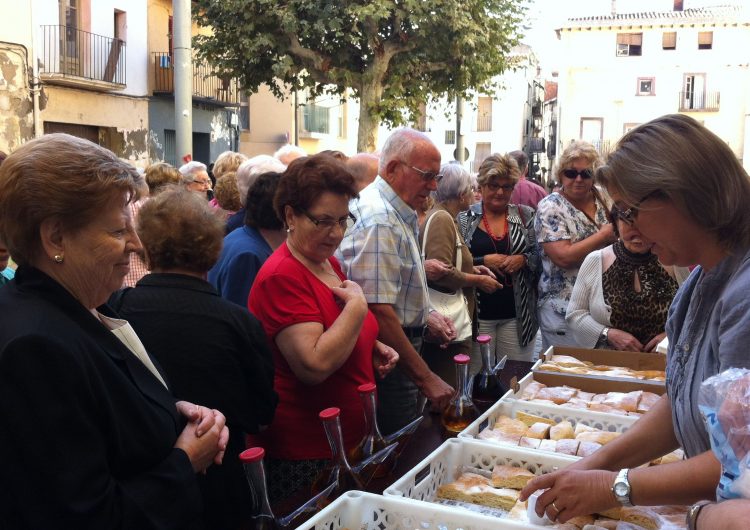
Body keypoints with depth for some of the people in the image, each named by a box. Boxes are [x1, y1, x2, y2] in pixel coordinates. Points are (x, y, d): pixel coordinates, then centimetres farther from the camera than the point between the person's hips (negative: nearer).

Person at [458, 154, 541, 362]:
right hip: (478, 312, -1)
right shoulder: (465, 218, 3)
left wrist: (523, 260, -12)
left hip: (517, 314, 1)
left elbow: (539, 255, 7)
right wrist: (484, 261, -14)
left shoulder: (525, 216, 7)